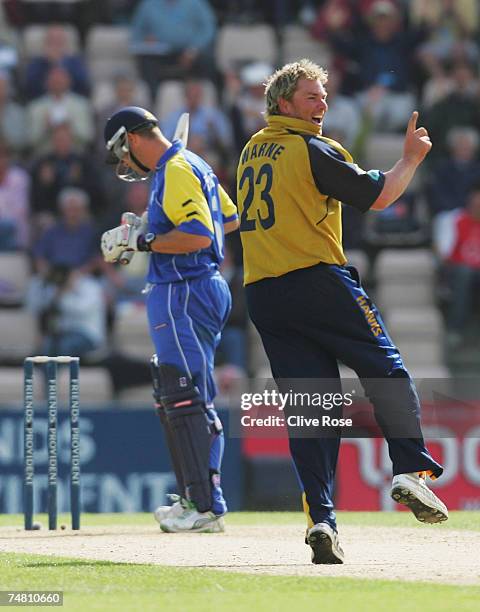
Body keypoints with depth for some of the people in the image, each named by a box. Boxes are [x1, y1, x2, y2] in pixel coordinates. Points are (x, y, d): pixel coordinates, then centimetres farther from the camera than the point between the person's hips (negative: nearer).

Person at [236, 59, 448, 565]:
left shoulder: (252, 151, 16)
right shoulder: (313, 150, -6)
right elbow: (377, 196, -4)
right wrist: (411, 159, 10)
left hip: (261, 293, 6)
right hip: (318, 281, -6)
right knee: (387, 371, 3)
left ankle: (320, 517, -8)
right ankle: (411, 470, -10)